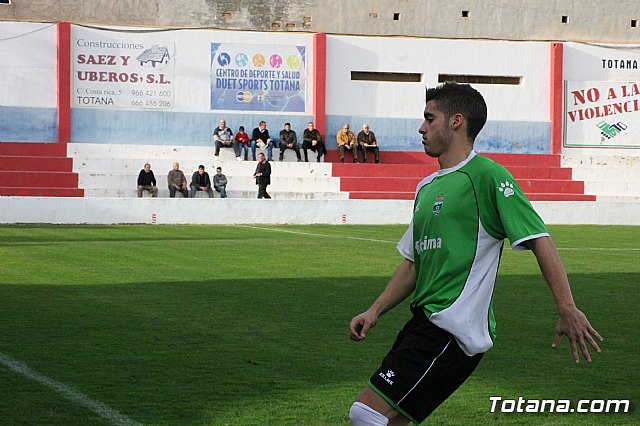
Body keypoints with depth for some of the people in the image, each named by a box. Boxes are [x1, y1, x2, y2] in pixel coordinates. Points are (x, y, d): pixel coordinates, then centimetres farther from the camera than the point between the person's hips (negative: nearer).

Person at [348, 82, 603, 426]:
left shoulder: (486, 175, -9)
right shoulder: (426, 187, 19)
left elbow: (539, 240, -13)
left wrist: (567, 310, -20)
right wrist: (375, 311, 13)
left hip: (453, 332, -9)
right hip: (425, 321, 9)